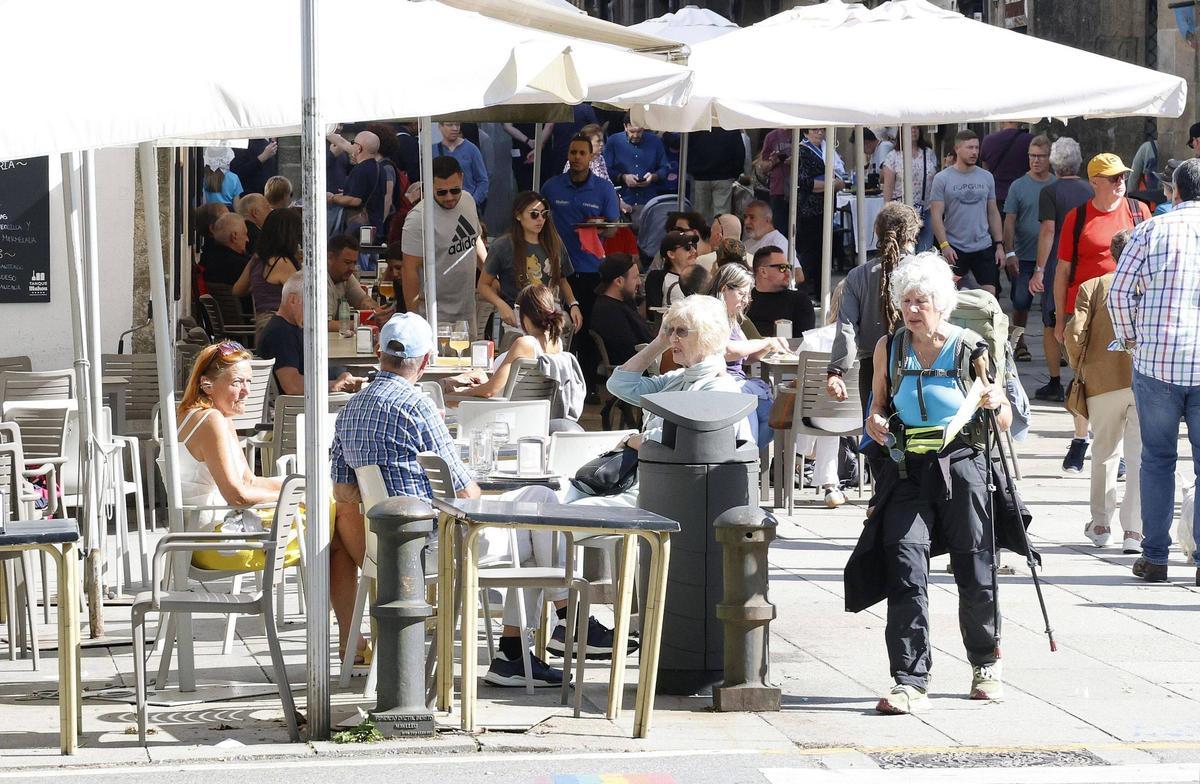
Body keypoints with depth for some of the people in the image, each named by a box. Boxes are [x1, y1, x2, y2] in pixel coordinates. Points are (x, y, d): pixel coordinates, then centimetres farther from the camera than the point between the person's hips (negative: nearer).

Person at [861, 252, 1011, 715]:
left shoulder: (969, 349, -1)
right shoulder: (889, 348, 5)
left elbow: (1004, 423, 4)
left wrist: (997, 405, -19)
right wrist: (876, 422, -4)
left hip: (961, 468, -1)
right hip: (906, 470, 1)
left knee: (976, 576, 5)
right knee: (904, 570, -14)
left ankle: (985, 663, 31)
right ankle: (911, 683, -15)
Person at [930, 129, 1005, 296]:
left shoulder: (986, 177, 8)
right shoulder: (942, 179, -3)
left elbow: (993, 213, 13)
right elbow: (936, 215, -7)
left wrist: (999, 245, 7)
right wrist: (944, 245, -17)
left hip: (984, 247, 3)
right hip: (954, 248, -3)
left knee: (990, 294, -1)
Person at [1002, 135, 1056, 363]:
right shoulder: (1019, 186, 0)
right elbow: (1009, 221, -1)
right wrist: (1009, 253, -9)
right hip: (1024, 257, -1)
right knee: (1021, 301, 1)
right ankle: (1019, 344, 17)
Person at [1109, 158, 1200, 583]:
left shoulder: (1152, 229, 1)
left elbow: (1119, 291, -1)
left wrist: (1129, 339, 12)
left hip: (1156, 361, 0)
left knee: (1157, 458, 10)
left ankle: (1154, 557, 11)